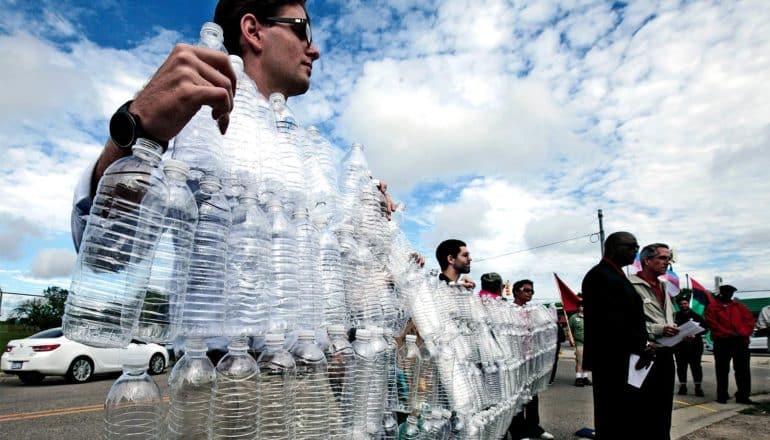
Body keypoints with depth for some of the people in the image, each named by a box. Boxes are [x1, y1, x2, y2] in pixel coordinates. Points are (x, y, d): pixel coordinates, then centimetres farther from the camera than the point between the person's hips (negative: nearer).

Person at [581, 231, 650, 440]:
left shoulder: (615, 275, 18)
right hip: (612, 360, -10)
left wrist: (641, 347, 5)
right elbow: (611, 321, -23)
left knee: (633, 417, 15)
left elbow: (629, 317, 17)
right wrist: (640, 348, -17)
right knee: (613, 421, 0)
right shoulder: (600, 276, -15)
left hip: (624, 359, 10)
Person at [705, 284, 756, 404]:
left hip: (741, 341, 4)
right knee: (722, 370, 3)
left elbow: (749, 319, 6)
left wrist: (744, 333, -11)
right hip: (722, 342, -3)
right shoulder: (713, 307, 3)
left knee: (743, 370, 5)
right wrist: (728, 333, -16)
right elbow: (712, 323, -7)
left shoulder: (739, 306, 15)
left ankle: (743, 395, 14)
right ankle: (722, 395, 11)